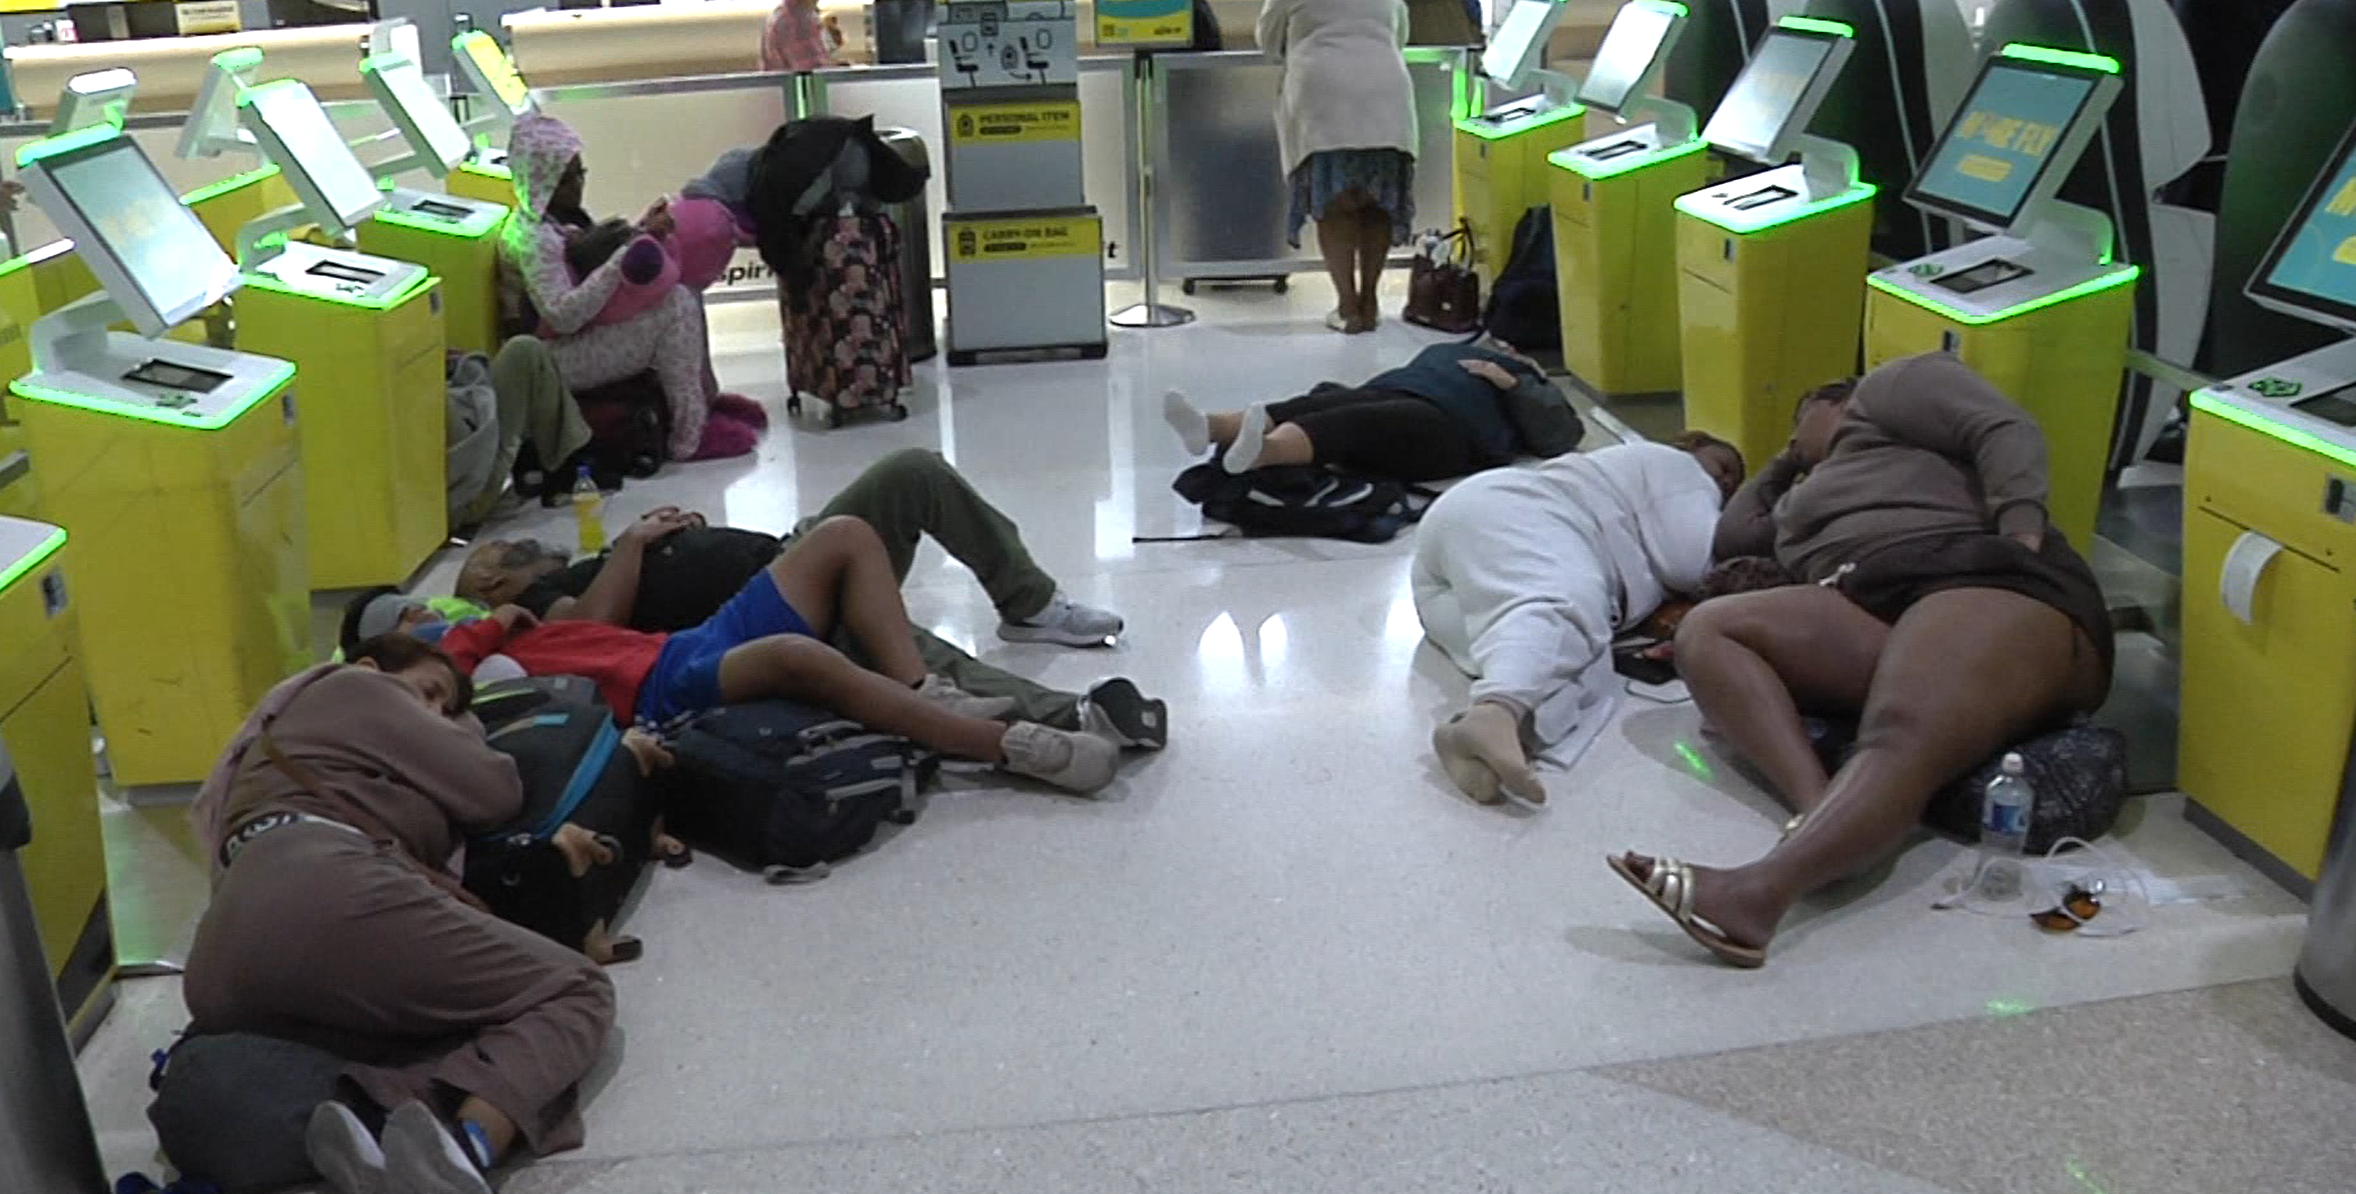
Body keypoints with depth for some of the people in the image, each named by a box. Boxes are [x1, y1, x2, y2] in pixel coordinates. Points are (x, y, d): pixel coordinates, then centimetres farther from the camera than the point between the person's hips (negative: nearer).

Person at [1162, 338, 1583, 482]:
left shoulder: (1526, 383, 32)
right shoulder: (1448, 353, 45)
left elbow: (1559, 435, 12)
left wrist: (1510, 382, 4)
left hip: (1439, 422, -5)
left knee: (1352, 418, -35)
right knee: (1316, 404, -26)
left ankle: (1261, 452, -66)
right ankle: (1209, 428, -55)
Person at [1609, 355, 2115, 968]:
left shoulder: (1890, 387, 24)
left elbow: (2008, 432, 7)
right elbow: (1730, 536, 49)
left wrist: (2021, 536, -9)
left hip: (1990, 584, -7)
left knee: (1899, 740, -35)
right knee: (1706, 630, -13)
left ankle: (1758, 893, -65)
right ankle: (1819, 812, -36)